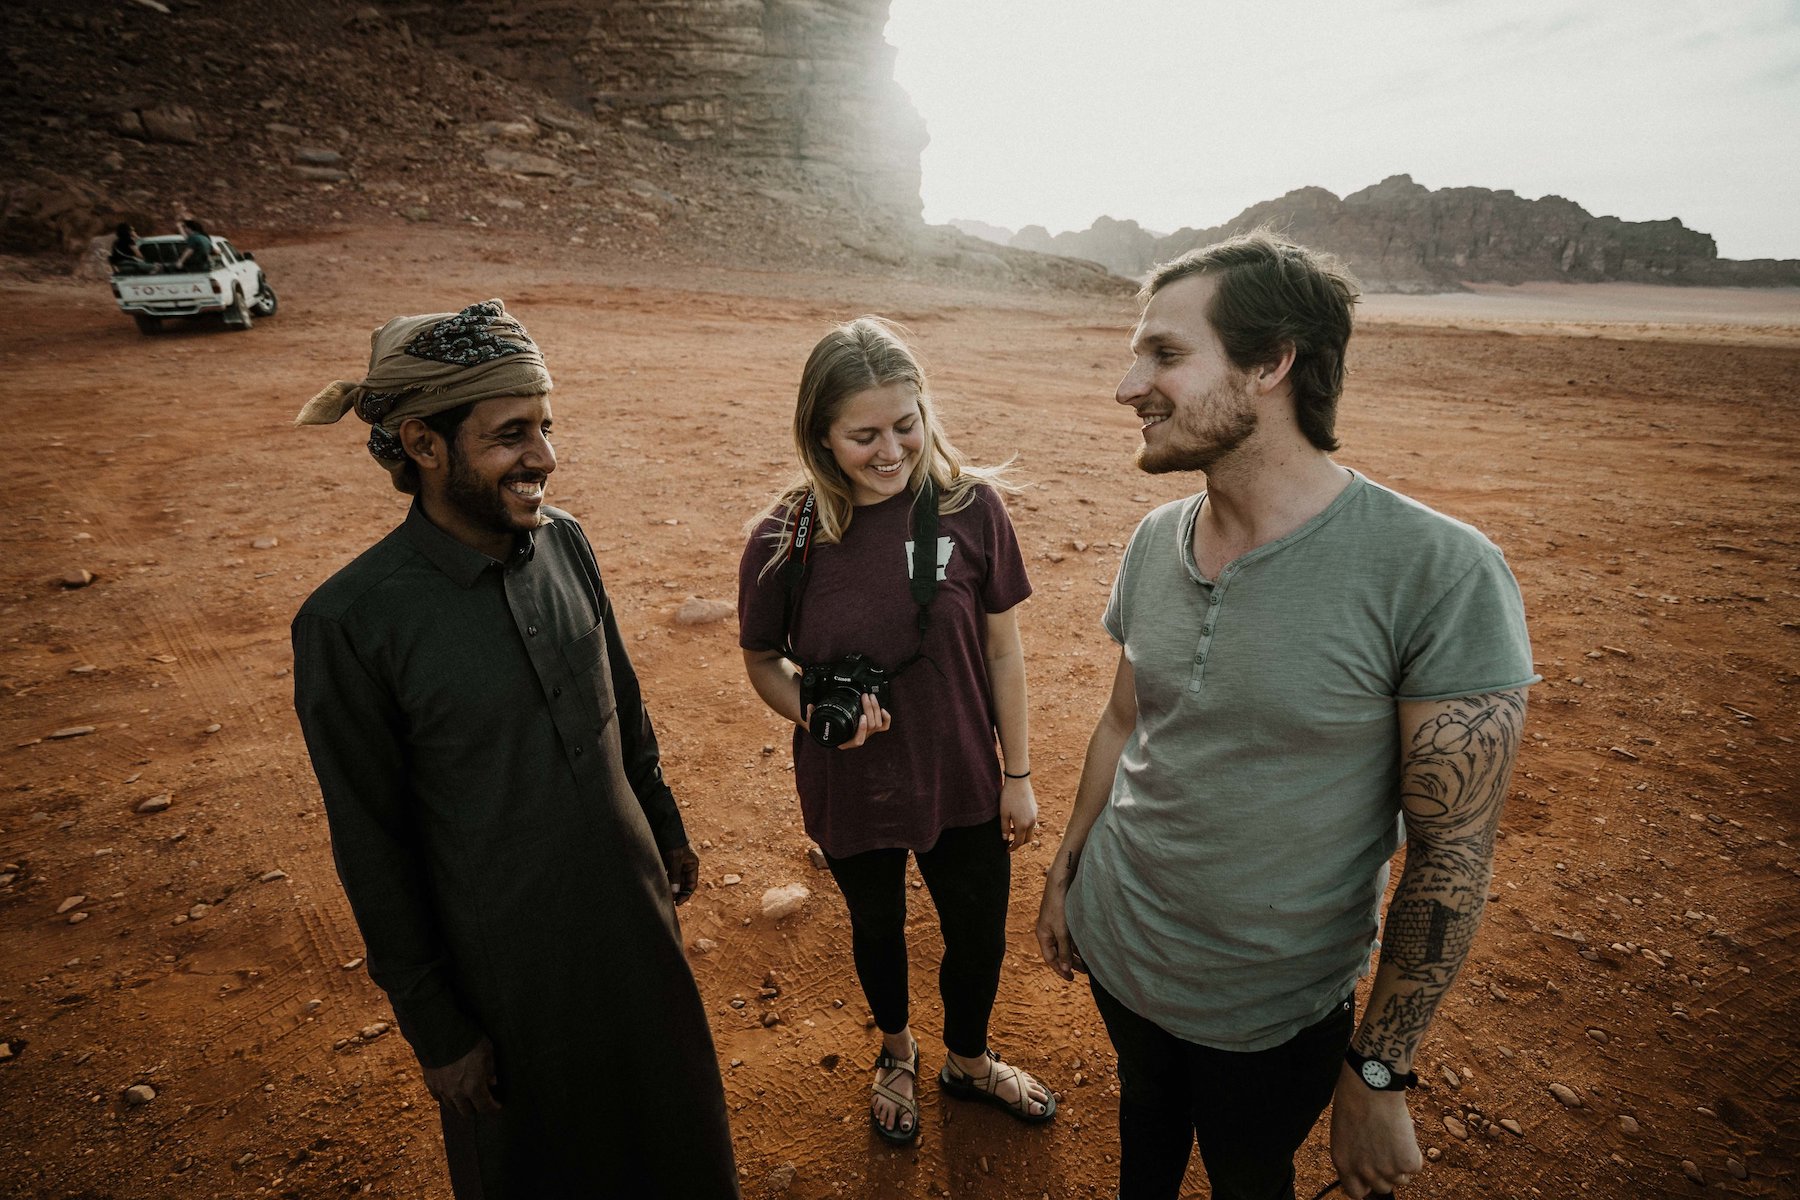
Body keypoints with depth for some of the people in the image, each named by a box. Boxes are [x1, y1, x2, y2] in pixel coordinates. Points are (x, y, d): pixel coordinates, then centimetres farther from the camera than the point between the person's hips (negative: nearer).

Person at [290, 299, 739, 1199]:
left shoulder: (563, 543, -9)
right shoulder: (349, 622, -24)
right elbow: (373, 850, -14)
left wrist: (668, 831, 15)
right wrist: (434, 1029, -6)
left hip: (635, 912, 5)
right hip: (509, 967, -4)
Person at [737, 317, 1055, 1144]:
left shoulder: (970, 506, -17)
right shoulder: (784, 539, -18)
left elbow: (1002, 649, -7)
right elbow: (761, 660, -3)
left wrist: (1017, 775, -1)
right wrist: (815, 714, -23)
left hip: (962, 786, 1)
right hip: (851, 791, 0)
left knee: (979, 937, 20)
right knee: (877, 928, 26)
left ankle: (967, 1061, 55)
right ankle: (895, 1051, 59)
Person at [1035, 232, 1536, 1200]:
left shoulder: (1440, 576, -25)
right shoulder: (1155, 542, -7)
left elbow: (1451, 855, -19)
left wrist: (1378, 1075, -14)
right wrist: (1064, 875, 12)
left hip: (1273, 1009, -4)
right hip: (1114, 953, 5)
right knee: (1146, 1119, 30)